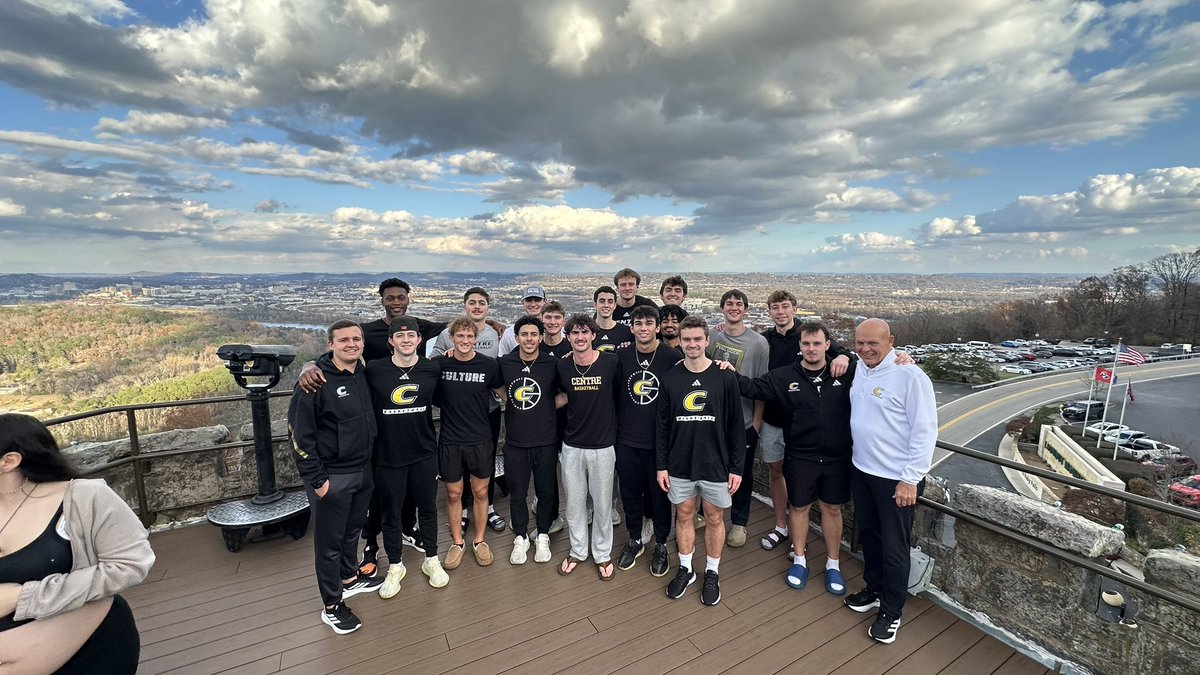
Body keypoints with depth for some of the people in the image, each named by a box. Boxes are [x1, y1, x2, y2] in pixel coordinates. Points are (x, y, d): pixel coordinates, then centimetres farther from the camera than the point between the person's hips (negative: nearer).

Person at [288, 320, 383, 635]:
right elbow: (300, 433, -17)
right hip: (331, 477, -6)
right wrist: (316, 479, -17)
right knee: (329, 540, 8)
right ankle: (332, 606, 24)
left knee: (352, 529, 23)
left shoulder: (364, 375, 2)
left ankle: (350, 578, 44)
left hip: (363, 470, 6)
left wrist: (370, 462, 11)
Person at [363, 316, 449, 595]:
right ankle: (395, 565, 36)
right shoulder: (373, 370, -10)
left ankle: (431, 559, 36)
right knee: (390, 512, 14)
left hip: (424, 453, 1)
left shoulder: (433, 370, -4)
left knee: (428, 507, 15)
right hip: (387, 455, -1)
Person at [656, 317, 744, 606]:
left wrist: (737, 467, -5)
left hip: (715, 464, -1)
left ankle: (712, 572, 33)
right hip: (679, 464, 2)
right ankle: (685, 569, 35)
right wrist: (661, 465, 1)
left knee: (714, 518, 13)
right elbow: (662, 425, 2)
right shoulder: (670, 378, -2)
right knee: (683, 515, 15)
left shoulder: (725, 377, -8)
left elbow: (736, 426, -4)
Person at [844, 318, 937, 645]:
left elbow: (925, 431, -17)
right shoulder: (857, 369, 1)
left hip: (896, 479, -6)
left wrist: (910, 479, -17)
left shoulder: (910, 376, -18)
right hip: (861, 470, 7)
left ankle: (891, 612, 28)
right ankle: (874, 590, 42)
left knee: (894, 547, 8)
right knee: (868, 536, 21)